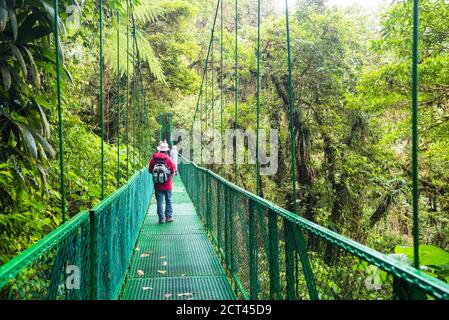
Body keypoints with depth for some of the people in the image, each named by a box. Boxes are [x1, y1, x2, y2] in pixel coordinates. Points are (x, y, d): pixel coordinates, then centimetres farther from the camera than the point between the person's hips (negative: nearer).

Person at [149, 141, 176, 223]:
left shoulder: (154, 159, -6)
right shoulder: (168, 159, -10)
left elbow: (150, 170, 0)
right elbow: (173, 169, -6)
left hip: (157, 185, 1)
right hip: (167, 185, -1)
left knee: (159, 201, 6)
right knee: (168, 200, 12)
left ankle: (161, 218, 6)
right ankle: (169, 216, 12)